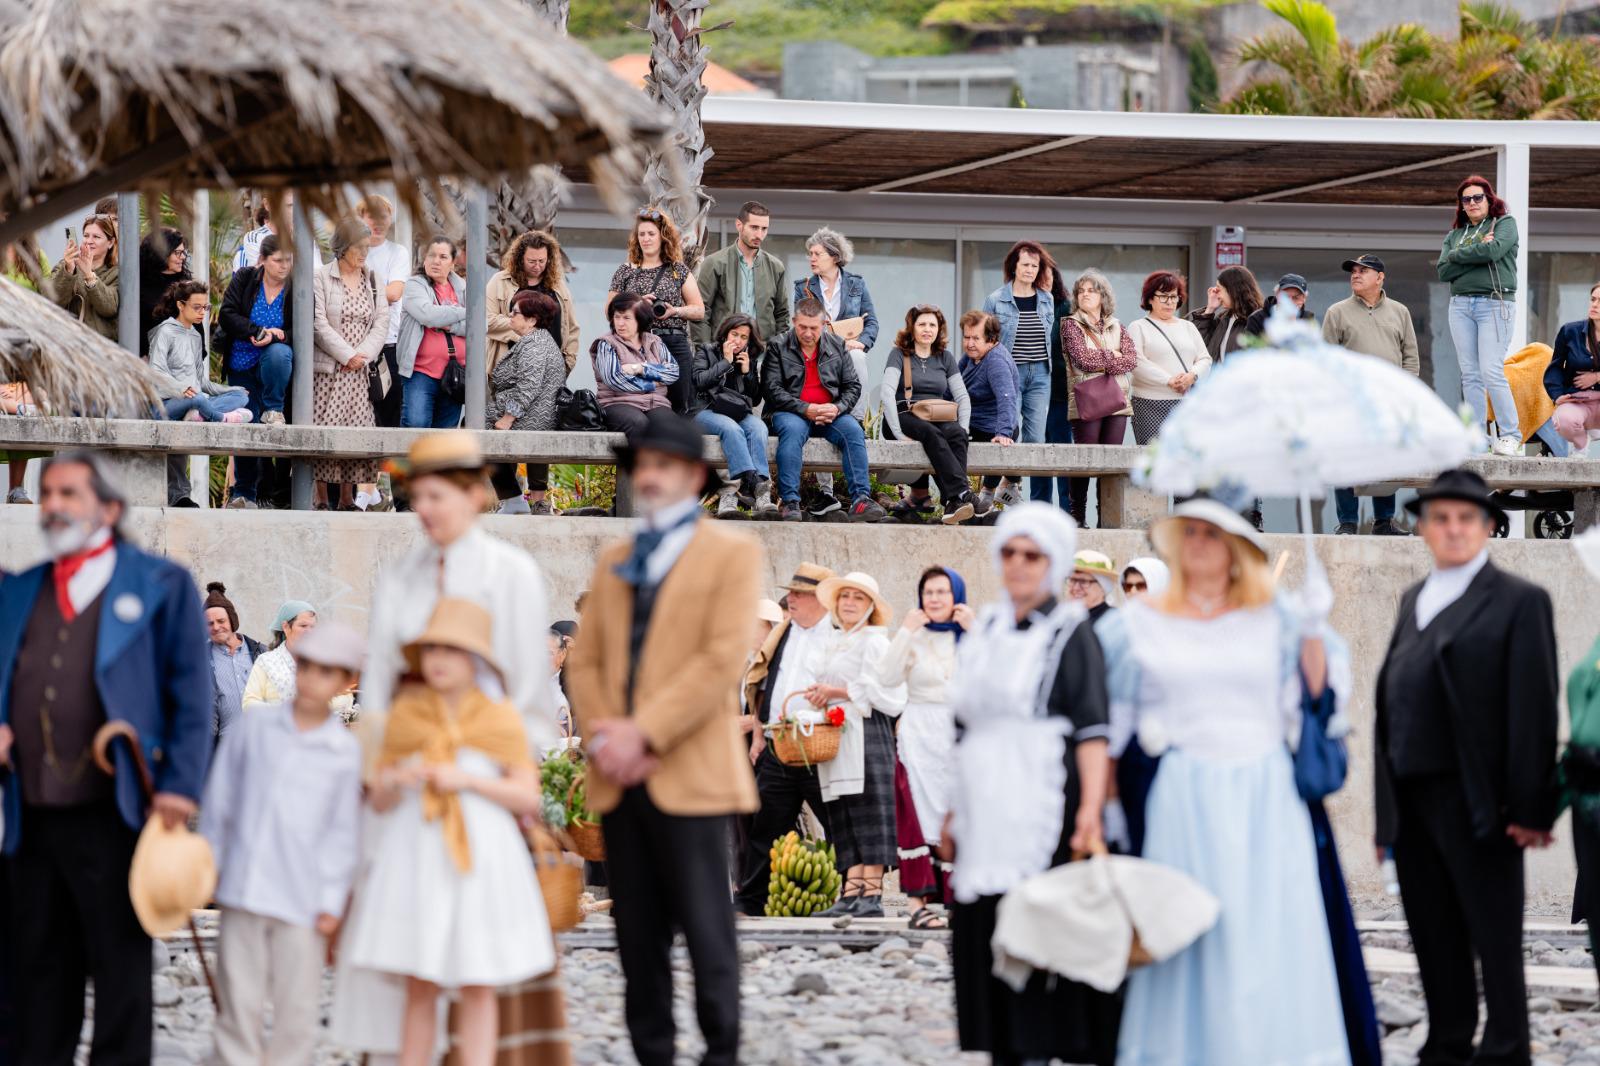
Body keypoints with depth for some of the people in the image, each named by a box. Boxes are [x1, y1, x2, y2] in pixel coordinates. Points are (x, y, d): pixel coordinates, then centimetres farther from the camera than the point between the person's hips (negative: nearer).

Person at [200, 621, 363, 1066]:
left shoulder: (346, 751, -1)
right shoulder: (257, 725, 3)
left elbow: (343, 832, 3)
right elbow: (219, 798, 10)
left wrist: (332, 900, 0)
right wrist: (208, 862, 10)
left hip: (303, 902, -1)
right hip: (244, 891, 1)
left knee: (298, 1011, 3)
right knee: (238, 1000, 4)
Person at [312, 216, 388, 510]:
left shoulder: (372, 280, 13)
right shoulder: (321, 277, -2)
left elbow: (381, 322, 7)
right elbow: (319, 324, -9)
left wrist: (362, 356, -8)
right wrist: (347, 355, -13)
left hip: (360, 370, 4)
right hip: (327, 369, -4)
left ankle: (347, 498, 6)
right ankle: (321, 497, -2)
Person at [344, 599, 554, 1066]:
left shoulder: (501, 719, 3)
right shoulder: (405, 716, 8)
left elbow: (528, 798, -2)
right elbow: (379, 801, 9)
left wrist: (468, 780, -13)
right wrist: (395, 783, -13)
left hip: (480, 857, -1)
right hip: (415, 857, 1)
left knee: (477, 986, 1)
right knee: (419, 987, 3)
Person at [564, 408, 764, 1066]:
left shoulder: (732, 553, 1)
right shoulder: (614, 562, 20)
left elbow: (722, 659, -10)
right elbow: (585, 661, 14)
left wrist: (644, 733, -15)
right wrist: (602, 738, -4)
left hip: (688, 774, -5)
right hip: (619, 781, 5)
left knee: (705, 931, -5)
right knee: (638, 938, 6)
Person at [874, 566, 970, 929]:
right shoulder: (916, 638, 5)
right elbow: (886, 677, -10)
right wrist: (906, 631, -11)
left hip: (964, 736, 1)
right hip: (921, 736, -1)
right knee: (921, 815, -8)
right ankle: (919, 903, -11)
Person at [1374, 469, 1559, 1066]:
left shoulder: (1518, 602, -3)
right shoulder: (1414, 602, 17)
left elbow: (1534, 710, -8)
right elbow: (1392, 704, 15)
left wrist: (1530, 808, -14)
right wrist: (1386, 805, 10)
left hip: (1475, 804, -6)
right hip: (1411, 799, 6)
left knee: (1495, 936, 0)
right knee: (1434, 938, 10)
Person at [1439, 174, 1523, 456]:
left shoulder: (1504, 224, 6)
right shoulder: (1455, 234, 18)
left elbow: (1493, 250, -14)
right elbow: (1443, 271, 4)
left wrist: (1458, 255, -2)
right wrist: (1477, 252, -5)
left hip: (1495, 303, -5)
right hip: (1461, 304, 5)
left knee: (1491, 372, -14)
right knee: (1470, 374, 2)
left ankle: (1511, 435, -9)